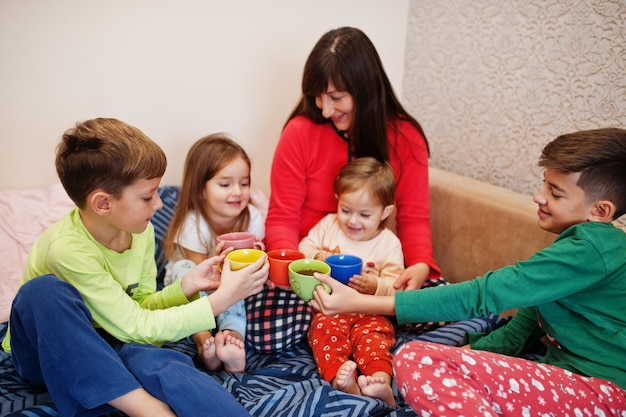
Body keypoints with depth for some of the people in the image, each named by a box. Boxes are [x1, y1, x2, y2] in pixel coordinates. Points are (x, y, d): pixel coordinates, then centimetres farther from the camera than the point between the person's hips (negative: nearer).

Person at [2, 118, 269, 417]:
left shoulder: (141, 231, -8)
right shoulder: (67, 249, -28)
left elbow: (141, 306, 3)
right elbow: (137, 327, -24)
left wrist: (185, 287, -16)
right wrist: (222, 299, -26)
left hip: (104, 348, 4)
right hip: (48, 351, -3)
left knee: (151, 359, -34)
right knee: (44, 291, -37)